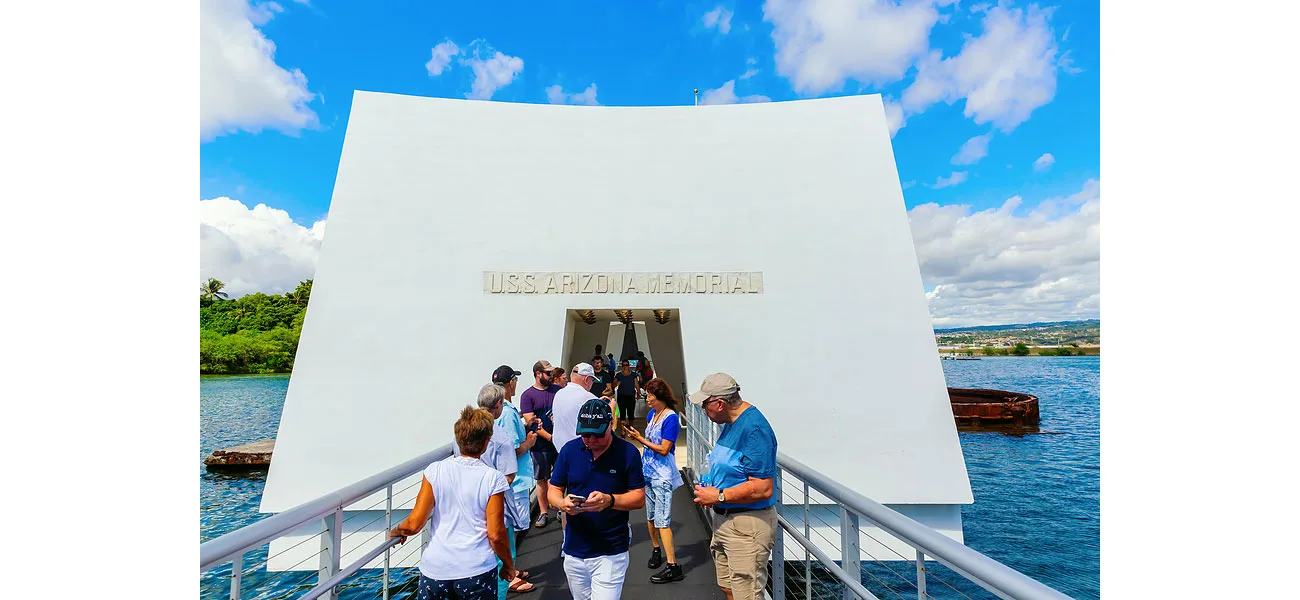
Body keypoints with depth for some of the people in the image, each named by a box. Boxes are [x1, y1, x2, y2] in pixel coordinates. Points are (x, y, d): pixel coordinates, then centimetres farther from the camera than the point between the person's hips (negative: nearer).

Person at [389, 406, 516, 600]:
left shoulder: (435, 471, -8)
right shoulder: (493, 478, -12)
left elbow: (414, 524, -7)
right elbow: (496, 534, -10)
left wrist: (395, 532, 15)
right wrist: (508, 565, 6)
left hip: (435, 569, 1)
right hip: (477, 571, -1)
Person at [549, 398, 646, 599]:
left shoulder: (628, 452, -12)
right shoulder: (569, 450, -5)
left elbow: (639, 498, -9)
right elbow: (554, 490, 3)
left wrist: (609, 500, -27)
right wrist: (562, 503, -20)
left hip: (611, 553, -4)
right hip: (574, 549, 4)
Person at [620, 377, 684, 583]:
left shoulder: (671, 418, -18)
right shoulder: (652, 413, 5)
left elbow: (664, 449, -20)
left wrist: (640, 439, -18)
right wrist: (636, 435, 1)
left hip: (662, 475, -8)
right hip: (649, 472, 8)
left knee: (662, 521, -6)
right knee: (650, 518, 18)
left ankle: (673, 567, 2)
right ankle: (656, 551, 38)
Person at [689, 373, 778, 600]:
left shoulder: (754, 429, -25)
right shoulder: (731, 422, 6)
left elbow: (763, 488, -28)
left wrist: (718, 496, -19)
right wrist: (710, 490, 3)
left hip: (748, 526, -10)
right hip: (725, 520, 10)